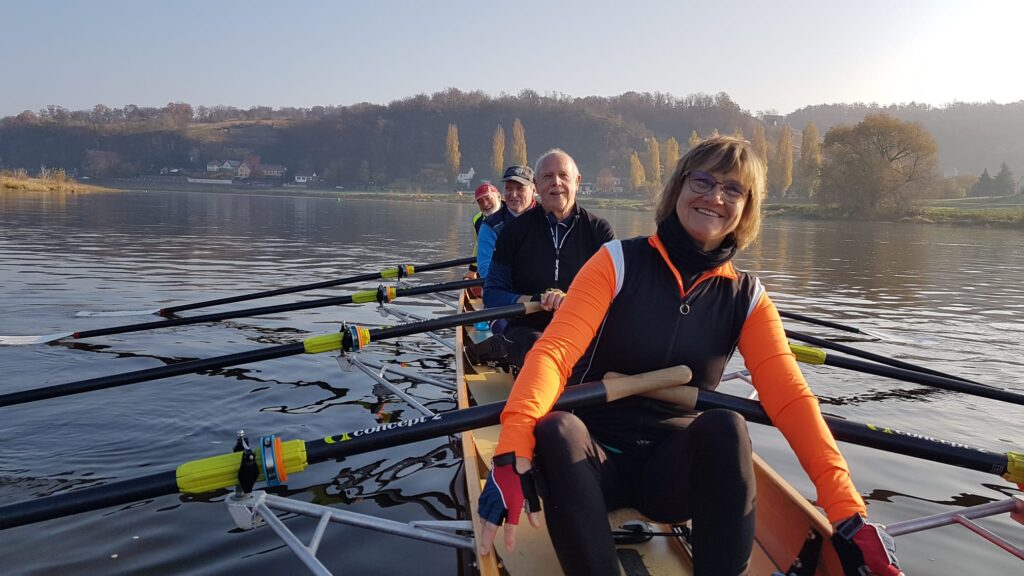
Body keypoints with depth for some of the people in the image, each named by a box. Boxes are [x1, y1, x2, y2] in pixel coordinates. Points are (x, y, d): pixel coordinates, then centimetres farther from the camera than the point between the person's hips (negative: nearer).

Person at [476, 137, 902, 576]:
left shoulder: (746, 297, 3)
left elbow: (788, 397, -10)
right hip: (596, 460, -1)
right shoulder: (620, 262, -6)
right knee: (555, 429, -34)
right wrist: (513, 451, -36)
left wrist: (847, 512, -23)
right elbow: (554, 350, -19)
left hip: (674, 468, 2)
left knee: (725, 426, -30)